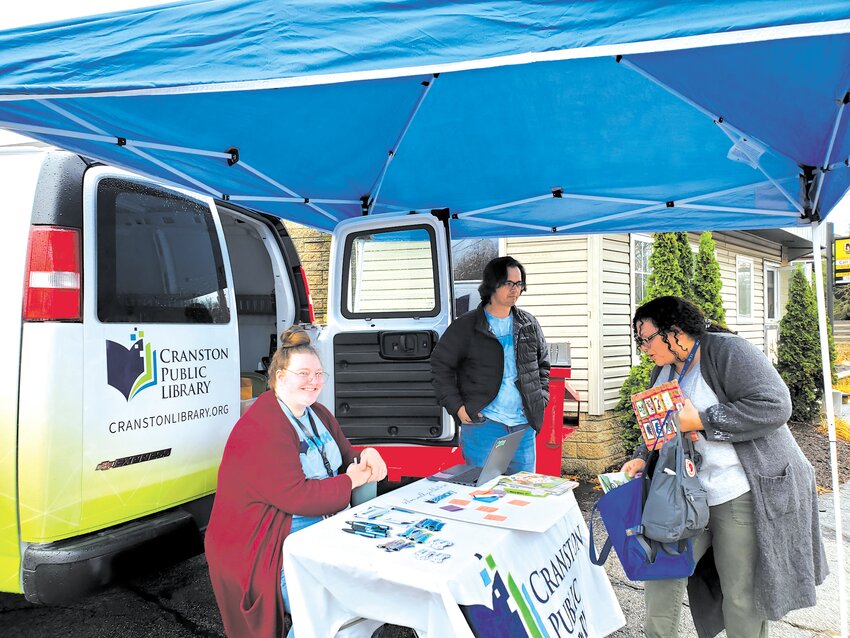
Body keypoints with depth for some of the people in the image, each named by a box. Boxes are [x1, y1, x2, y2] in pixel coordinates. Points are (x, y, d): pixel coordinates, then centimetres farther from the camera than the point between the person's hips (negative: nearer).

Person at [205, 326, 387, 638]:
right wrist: (350, 481, -16)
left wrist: (366, 458, -9)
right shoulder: (262, 428, -20)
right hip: (263, 551, -9)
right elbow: (296, 496, -26)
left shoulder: (317, 414, 9)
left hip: (323, 527, 9)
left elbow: (346, 458, 14)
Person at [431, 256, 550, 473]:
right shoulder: (465, 327, -4)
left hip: (524, 425, 4)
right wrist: (457, 407, -8)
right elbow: (440, 366, -1)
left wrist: (541, 399, 8)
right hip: (482, 423, -4)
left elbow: (542, 364, 20)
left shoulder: (529, 325, 9)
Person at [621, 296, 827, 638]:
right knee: (661, 576, 7)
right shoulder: (662, 372, 10)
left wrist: (702, 421, -22)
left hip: (744, 497, -7)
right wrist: (643, 457, 2)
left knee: (743, 597, 4)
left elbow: (774, 406, -23)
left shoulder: (727, 351, -14)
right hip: (688, 496, 7)